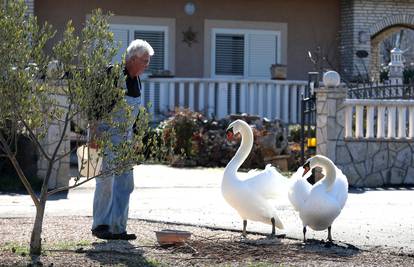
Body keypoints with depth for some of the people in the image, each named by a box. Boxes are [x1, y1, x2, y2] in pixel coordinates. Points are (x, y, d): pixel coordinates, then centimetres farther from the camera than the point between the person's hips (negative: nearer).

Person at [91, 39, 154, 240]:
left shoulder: (136, 80, 7)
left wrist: (133, 137, 17)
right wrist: (95, 135, -23)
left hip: (124, 138, 8)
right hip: (105, 135, -8)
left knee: (125, 184, 6)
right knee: (106, 182, -7)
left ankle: (117, 228, 11)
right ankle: (100, 225, 4)